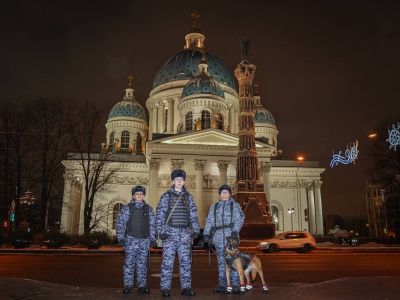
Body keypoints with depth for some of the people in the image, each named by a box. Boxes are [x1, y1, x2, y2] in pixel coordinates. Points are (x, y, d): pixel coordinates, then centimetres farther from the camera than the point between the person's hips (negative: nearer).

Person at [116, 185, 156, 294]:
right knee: (129, 263, -2)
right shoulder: (127, 208, 2)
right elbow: (120, 223, 0)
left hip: (145, 240, 3)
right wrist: (121, 238, -6)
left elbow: (152, 225, 13)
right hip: (131, 239, -3)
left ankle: (142, 285, 13)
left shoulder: (148, 209, 11)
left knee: (143, 264, 6)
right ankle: (127, 285, 6)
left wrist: (152, 239, 8)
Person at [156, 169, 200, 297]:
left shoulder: (188, 197, 10)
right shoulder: (166, 196, 1)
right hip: (170, 232, -3)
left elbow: (193, 215, 12)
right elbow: (159, 215, -2)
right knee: (167, 261, -1)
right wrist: (161, 231, -9)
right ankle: (165, 288, 7)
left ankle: (186, 287, 13)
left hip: (185, 233, 3)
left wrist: (195, 230, 4)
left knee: (186, 261, 5)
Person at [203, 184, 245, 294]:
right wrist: (206, 234, 1)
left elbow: (239, 219, -4)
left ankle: (236, 285, -2)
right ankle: (222, 285, 10)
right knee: (221, 261, 4)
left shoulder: (235, 205, 8)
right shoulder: (214, 206, 18)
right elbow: (209, 221, 13)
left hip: (231, 235, -3)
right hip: (218, 236, 3)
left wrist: (235, 231, -20)